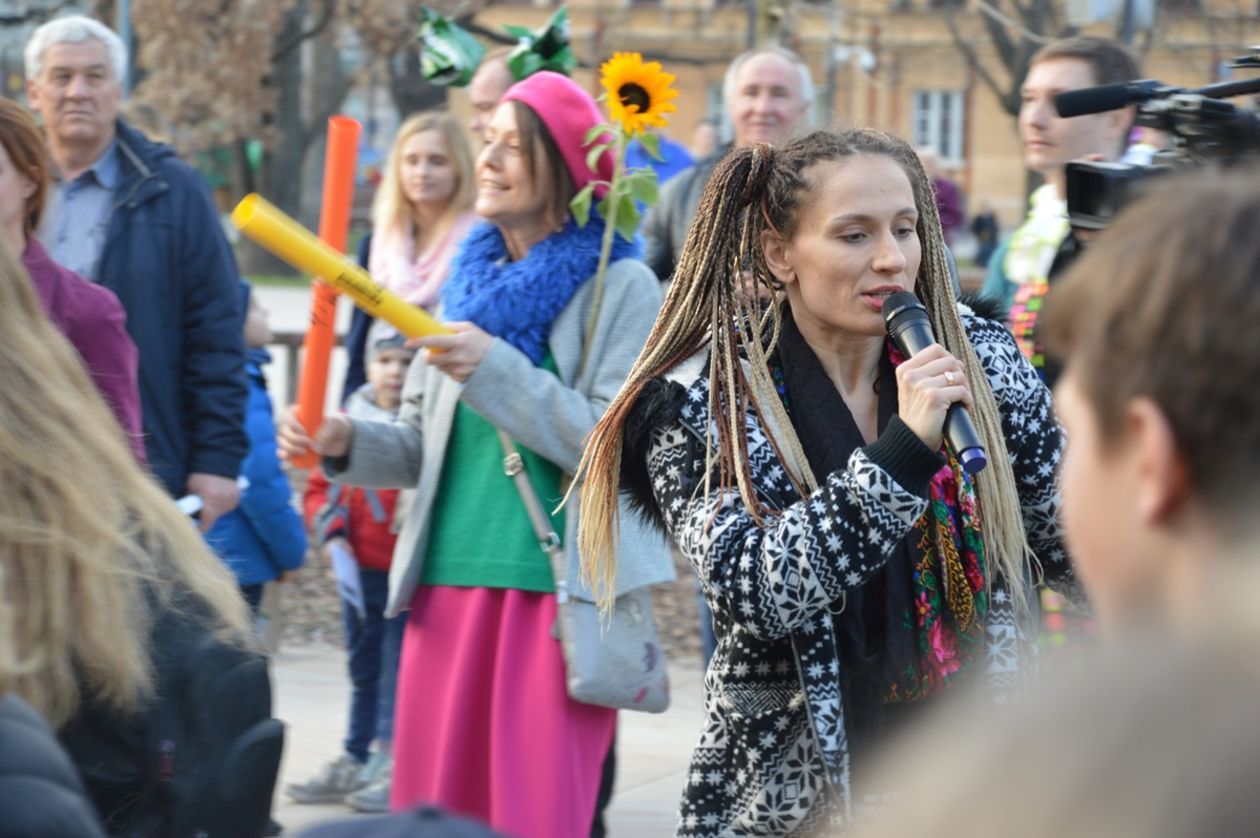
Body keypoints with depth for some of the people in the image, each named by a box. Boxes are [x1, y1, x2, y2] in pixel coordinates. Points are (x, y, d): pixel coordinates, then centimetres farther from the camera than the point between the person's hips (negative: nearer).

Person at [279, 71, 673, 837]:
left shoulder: (620, 287, -3)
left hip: (554, 596, -6)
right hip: (448, 583, 6)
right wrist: (348, 443, -2)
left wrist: (497, 371, -19)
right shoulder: (472, 277, 15)